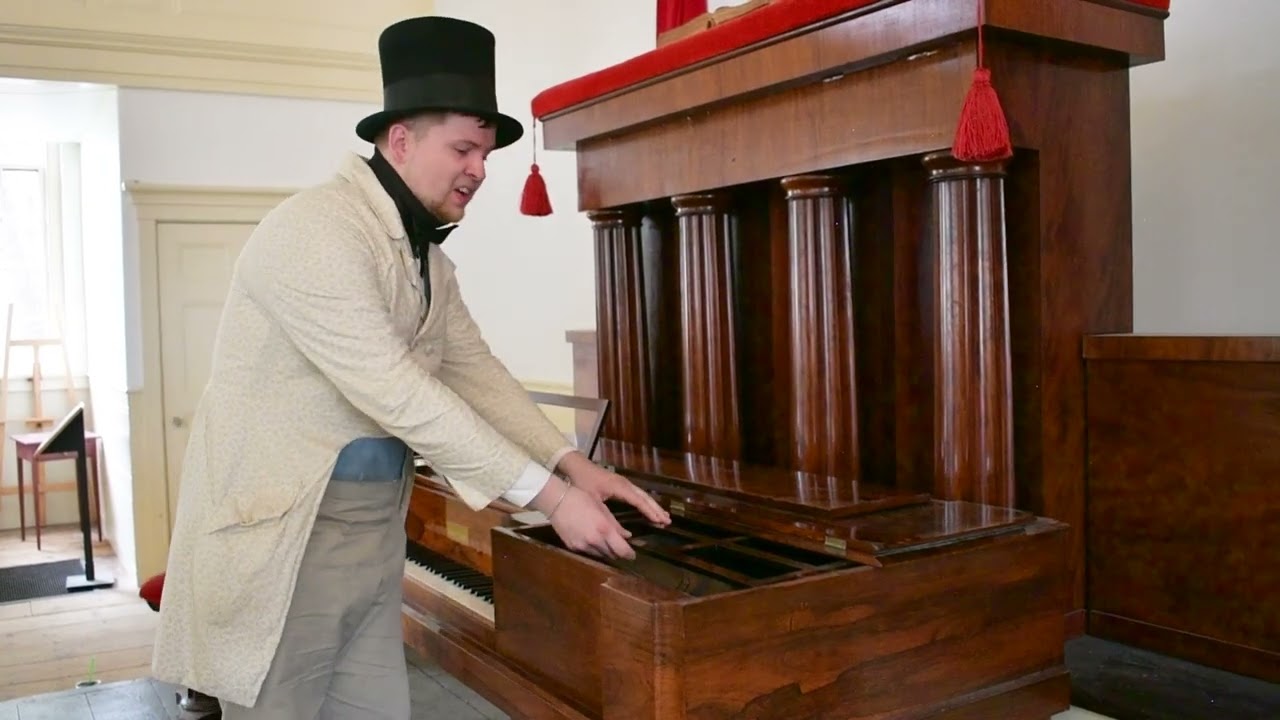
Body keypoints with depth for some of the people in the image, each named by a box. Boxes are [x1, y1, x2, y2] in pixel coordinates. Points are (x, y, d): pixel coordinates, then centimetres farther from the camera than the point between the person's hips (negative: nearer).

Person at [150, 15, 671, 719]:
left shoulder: (429, 257, 10)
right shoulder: (315, 229, -20)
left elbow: (477, 370, 9)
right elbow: (398, 393, -26)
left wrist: (572, 464, -5)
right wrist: (550, 496, -24)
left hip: (374, 529, 8)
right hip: (278, 528, -8)